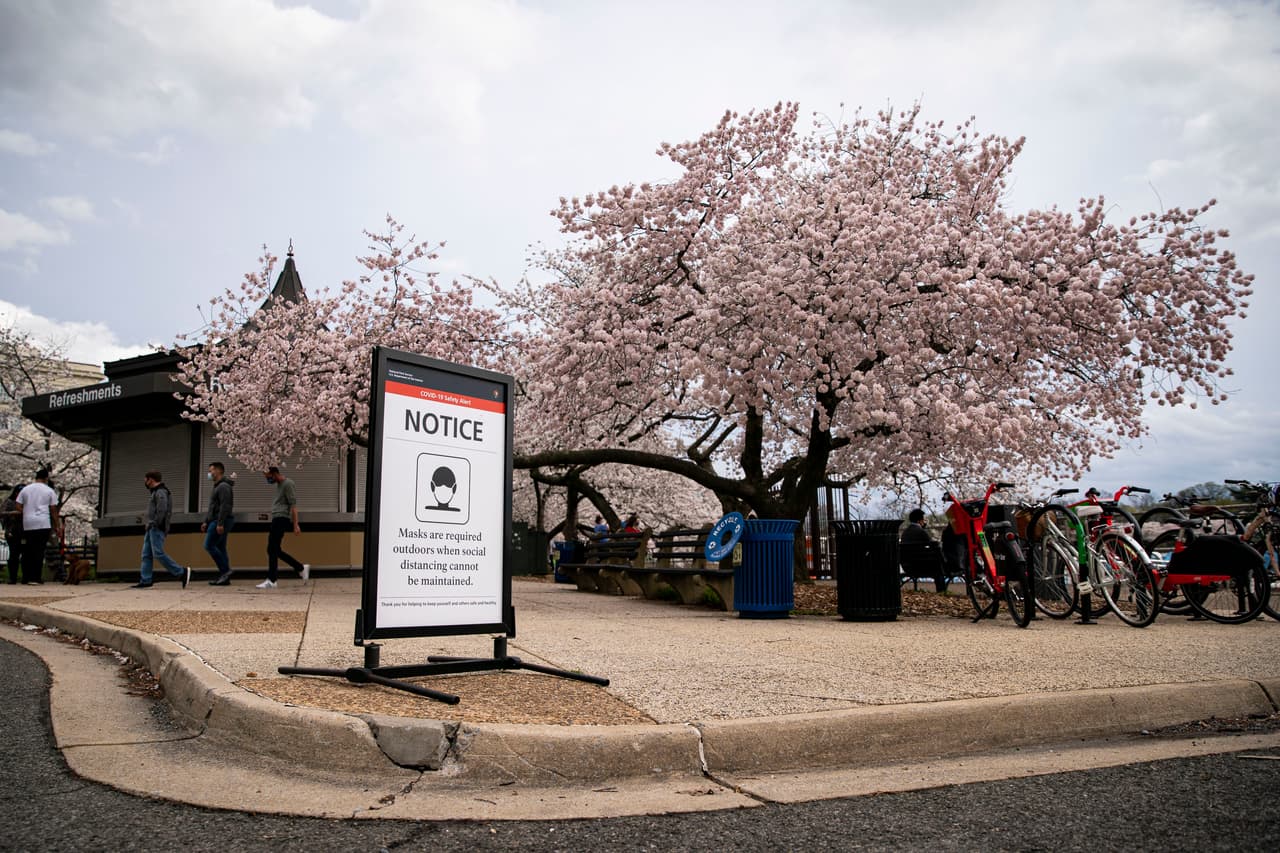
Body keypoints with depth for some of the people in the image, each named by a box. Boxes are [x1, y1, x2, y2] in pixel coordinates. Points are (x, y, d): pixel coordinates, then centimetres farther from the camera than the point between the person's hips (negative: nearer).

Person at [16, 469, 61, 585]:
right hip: (43, 525, -3)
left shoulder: (25, 489, 12)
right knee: (39, 551, -3)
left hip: (27, 524, 3)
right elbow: (53, 510, 3)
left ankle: (26, 577, 12)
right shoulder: (49, 491, 4)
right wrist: (58, 526, 8)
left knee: (27, 552, 10)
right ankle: (35, 578, -6)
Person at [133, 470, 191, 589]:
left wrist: (155, 524, -19)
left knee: (158, 554, -15)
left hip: (157, 528, -10)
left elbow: (162, 510, -22)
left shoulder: (160, 492, -10)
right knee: (146, 555, 4)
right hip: (151, 528, 10)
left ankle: (182, 572, -13)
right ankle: (145, 581, 1)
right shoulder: (156, 492, 22)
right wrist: (149, 525, 12)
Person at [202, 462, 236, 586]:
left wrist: (220, 523, -26)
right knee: (220, 548, 7)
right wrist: (206, 522, 21)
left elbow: (225, 506, -21)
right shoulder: (217, 486, 22)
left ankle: (225, 570, -12)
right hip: (216, 522, 10)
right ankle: (224, 577, 7)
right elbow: (212, 507, 27)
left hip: (220, 522, -10)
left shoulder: (223, 486, -11)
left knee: (209, 545, -12)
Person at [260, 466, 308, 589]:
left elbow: (293, 505, -15)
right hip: (276, 519, 10)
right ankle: (301, 568, 17)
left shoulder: (287, 484, -9)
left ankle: (271, 581, -8)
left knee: (272, 550, -10)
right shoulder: (279, 485, 21)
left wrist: (296, 525, -19)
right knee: (276, 550, 9)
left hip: (281, 519, -10)